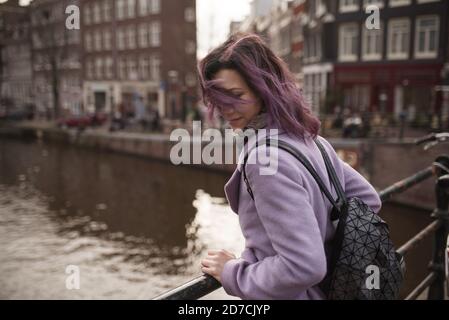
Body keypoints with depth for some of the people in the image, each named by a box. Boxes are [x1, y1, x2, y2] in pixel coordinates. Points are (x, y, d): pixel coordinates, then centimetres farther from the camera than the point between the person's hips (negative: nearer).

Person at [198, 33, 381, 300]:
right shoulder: (308, 137, -2)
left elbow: (303, 266, -31)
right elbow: (368, 198, 8)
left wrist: (233, 273, -18)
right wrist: (326, 235, 8)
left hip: (294, 293, -8)